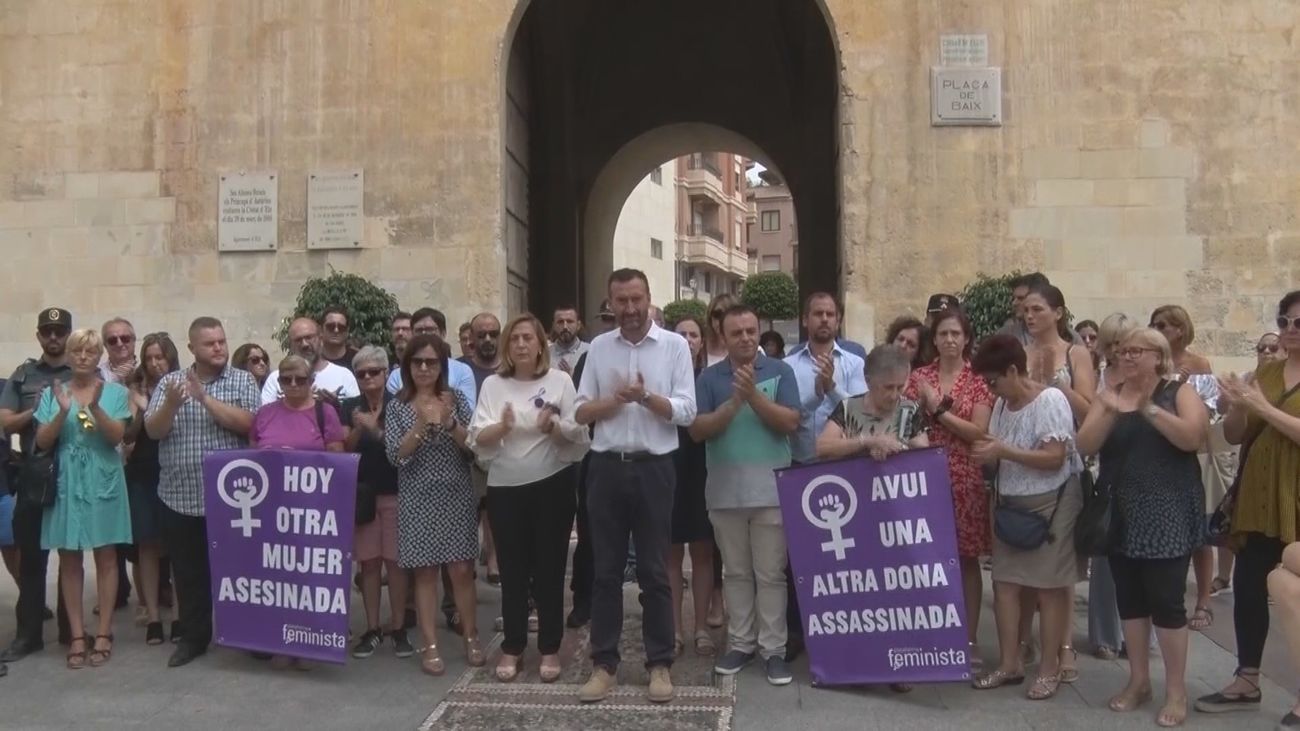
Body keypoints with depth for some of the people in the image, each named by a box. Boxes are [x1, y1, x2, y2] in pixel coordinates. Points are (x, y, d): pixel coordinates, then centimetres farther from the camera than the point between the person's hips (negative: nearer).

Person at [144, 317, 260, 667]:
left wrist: (204, 396, -20)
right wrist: (171, 404, -21)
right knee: (188, 572, 10)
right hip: (180, 497, 2)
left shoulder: (243, 380, 0)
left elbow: (245, 424, -14)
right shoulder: (169, 382, 6)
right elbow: (153, 431, -2)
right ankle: (193, 637, 23)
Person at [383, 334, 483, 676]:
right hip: (418, 501, 0)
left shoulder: (457, 399, 3)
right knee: (425, 573, 2)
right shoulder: (397, 407, 2)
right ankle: (431, 646, 9)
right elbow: (396, 456, -7)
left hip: (457, 497, 0)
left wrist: (449, 422, -18)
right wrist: (422, 425, -19)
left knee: (461, 570, 2)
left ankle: (471, 637, 16)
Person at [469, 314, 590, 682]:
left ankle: (550, 649, 17)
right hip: (505, 488, 1)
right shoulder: (493, 384, 5)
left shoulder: (560, 380, 0)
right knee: (512, 571, 8)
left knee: (550, 568, 5)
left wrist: (554, 427, -21)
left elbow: (579, 435, -1)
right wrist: (501, 427, -23)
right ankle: (512, 648, 21)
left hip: (552, 485, -1)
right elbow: (477, 439, -3)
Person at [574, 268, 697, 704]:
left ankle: (660, 664, 17)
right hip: (607, 468, 2)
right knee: (605, 570, 8)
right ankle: (603, 663, 18)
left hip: (653, 469, -2)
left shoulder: (674, 345, -1)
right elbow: (581, 412, 5)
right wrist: (617, 398, -11)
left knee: (654, 571, 6)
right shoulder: (598, 347, 6)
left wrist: (645, 396, -20)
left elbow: (686, 412, -6)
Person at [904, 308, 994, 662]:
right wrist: (923, 405, -12)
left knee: (967, 559, 4)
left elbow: (980, 432, -9)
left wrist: (939, 410, -13)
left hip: (965, 479, -2)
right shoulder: (919, 377, 8)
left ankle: (969, 639, 13)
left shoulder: (978, 379, 1)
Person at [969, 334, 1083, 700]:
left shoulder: (1050, 400, -16)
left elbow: (1055, 458, -22)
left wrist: (1004, 451, -25)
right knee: (1005, 581, 4)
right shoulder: (1002, 404, 7)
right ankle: (1009, 663, 14)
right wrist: (987, 452, -5)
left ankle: (1049, 669, 11)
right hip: (1011, 503, 7)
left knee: (1048, 585, 0)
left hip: (1050, 504, -7)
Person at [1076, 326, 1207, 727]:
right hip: (1122, 514, 4)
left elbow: (1192, 437, -19)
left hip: (1166, 513, -4)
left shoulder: (1180, 392, -2)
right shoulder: (1109, 395, 8)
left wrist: (1149, 408, -26)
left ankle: (1176, 689, 8)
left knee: (1166, 599, -4)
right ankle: (1138, 680, 23)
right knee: (1129, 597, 10)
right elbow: (1085, 446, -4)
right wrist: (1111, 412, -20)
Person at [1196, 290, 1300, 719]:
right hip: (1258, 499, 5)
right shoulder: (1265, 372, 11)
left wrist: (1263, 407, -21)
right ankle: (1247, 683, 20)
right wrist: (1235, 407, -9)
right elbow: (1234, 436, 10)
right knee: (1247, 588, 7)